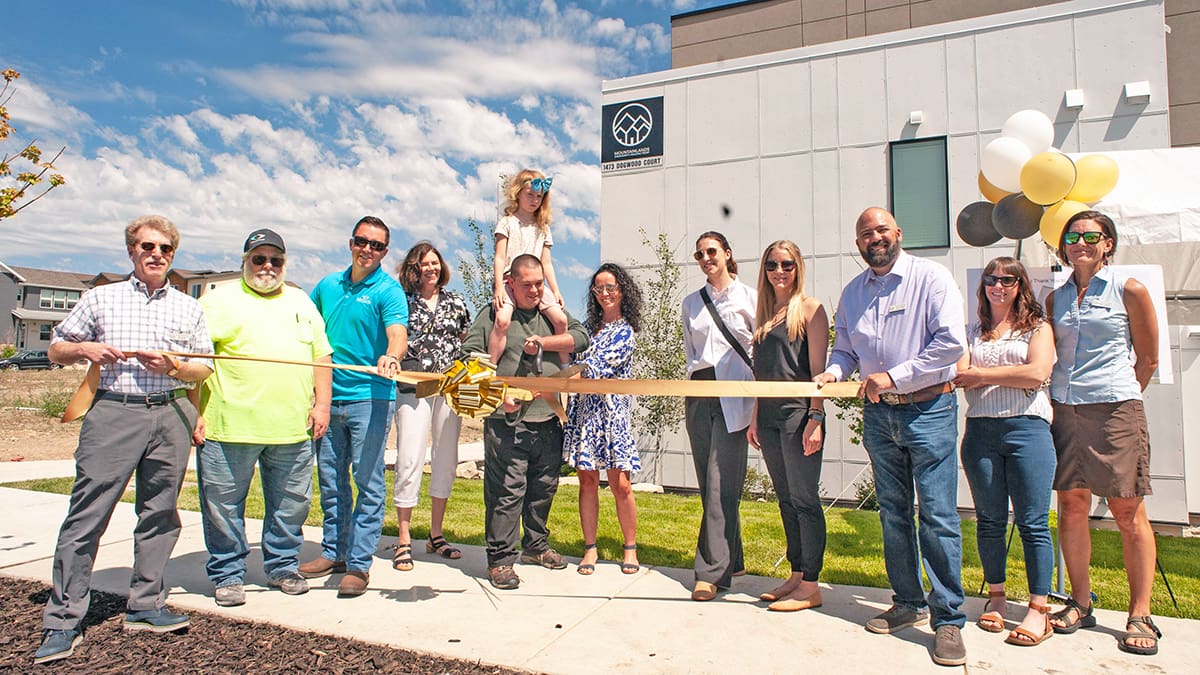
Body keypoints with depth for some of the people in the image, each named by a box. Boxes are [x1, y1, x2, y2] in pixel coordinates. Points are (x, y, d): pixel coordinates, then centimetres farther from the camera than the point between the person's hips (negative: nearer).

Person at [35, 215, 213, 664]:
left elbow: (204, 369, 11)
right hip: (113, 412, -1)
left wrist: (172, 366, -8)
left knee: (159, 514, 6)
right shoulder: (101, 298, 13)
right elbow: (56, 350, 16)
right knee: (86, 515, -3)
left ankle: (145, 606, 18)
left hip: (172, 414, 2)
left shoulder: (188, 308, 14)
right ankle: (63, 620, 5)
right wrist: (83, 348, -5)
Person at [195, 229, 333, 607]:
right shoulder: (219, 300, 4)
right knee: (224, 506, 6)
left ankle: (283, 567, 27)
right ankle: (227, 575, 22)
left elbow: (321, 355, 17)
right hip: (229, 426, -3)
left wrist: (321, 404, 7)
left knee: (291, 505, 11)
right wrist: (194, 412, -8)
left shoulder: (302, 303, 17)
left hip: (293, 429, 4)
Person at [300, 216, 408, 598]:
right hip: (328, 397, 6)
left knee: (368, 482, -1)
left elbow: (398, 334, -22)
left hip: (369, 398, -6)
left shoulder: (388, 291, -5)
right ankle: (333, 552, 29)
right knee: (330, 480, 15)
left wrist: (391, 356, -43)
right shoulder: (327, 286, 12)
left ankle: (359, 564, 7)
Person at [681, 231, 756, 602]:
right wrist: (698, 369, 7)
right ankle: (731, 560, 18)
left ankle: (712, 571, -7)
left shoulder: (749, 297, 3)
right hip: (699, 393, 5)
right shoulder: (691, 303, 16)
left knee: (721, 483, -11)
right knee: (709, 483, 5)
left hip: (734, 394, -5)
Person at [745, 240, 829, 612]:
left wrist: (815, 418, -15)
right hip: (769, 417, 7)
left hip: (799, 414, -7)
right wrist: (754, 418, 13)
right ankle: (796, 576, 23)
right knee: (786, 500, 13)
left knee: (804, 499, -1)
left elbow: (818, 368, -9)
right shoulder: (764, 313, 15)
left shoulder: (810, 308, -3)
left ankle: (810, 586, 8)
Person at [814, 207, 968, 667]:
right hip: (878, 414, 5)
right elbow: (845, 348, 18)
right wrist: (834, 370, -4)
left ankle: (948, 619, 5)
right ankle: (908, 603, 25)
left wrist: (894, 375, -15)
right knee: (893, 514, 12)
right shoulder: (852, 293, 12)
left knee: (938, 515, -6)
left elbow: (952, 341, -13)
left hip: (929, 409, -5)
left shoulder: (931, 277, -4)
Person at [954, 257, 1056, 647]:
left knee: (1032, 522, -2)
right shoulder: (973, 332, 17)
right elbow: (959, 374, 5)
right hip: (980, 431, 3)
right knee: (989, 520, 8)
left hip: (1027, 428, -3)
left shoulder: (1037, 327, 8)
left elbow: (1037, 373, -9)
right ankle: (996, 597, 20)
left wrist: (982, 375, -4)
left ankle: (1039, 609, 5)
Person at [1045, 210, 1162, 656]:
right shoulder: (1056, 298, 12)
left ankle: (1140, 616, 9)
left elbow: (1148, 359, 7)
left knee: (1128, 511, -1)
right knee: (1072, 506, 6)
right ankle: (1080, 603, 17)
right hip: (1065, 412, 4)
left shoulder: (1130, 291, 1)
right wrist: (1057, 398, 9)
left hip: (1116, 411, -4)